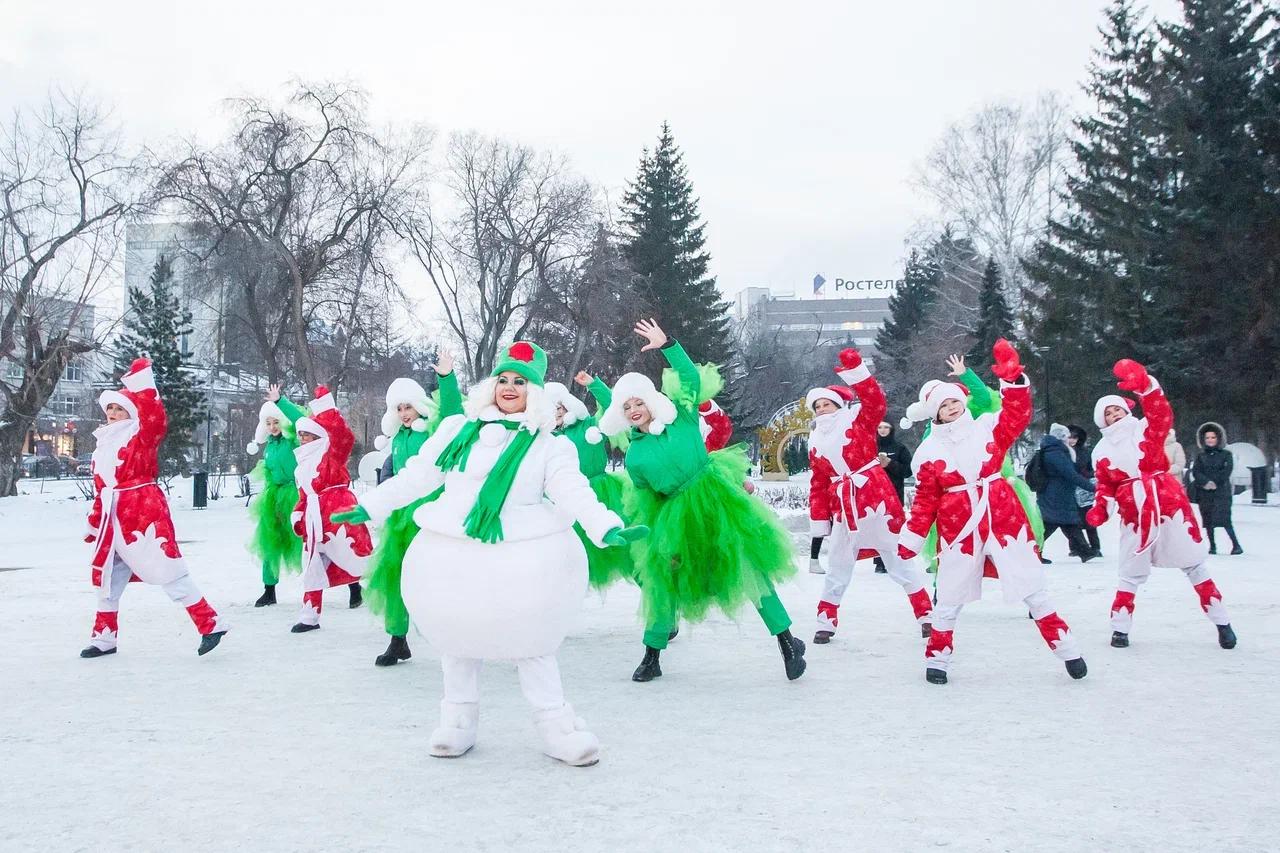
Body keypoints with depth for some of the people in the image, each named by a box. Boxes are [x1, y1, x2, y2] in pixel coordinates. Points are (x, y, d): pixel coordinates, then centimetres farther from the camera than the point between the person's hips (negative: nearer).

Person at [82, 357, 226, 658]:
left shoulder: (142, 435, -3)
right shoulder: (103, 443, 17)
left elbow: (155, 418, -27)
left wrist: (141, 383, -28)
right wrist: (94, 524, 25)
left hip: (144, 511, -8)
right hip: (113, 518, 8)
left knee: (167, 571, -12)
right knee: (107, 577, 15)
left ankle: (210, 624, -10)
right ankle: (104, 637, 30)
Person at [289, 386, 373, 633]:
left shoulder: (332, 451, -2)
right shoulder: (303, 463, 21)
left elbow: (343, 435, -24)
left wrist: (324, 405, -25)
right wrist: (298, 516, 13)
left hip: (338, 511, -8)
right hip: (315, 516, 8)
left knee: (351, 554, -15)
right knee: (313, 564, 9)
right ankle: (310, 616, 16)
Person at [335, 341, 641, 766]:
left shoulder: (550, 444, 3)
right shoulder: (458, 430, 11)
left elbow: (573, 490, -11)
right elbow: (417, 475, 17)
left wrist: (606, 527, -28)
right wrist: (369, 507, 16)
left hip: (519, 555, -3)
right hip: (450, 552, 3)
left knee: (529, 637, -3)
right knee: (458, 633, 11)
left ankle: (555, 722, 11)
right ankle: (459, 717, 28)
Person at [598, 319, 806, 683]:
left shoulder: (680, 417, -2)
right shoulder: (634, 455, 3)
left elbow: (691, 377, -11)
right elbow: (646, 502, 8)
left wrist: (666, 345, -18)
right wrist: (654, 539, 6)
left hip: (715, 501, -2)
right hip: (675, 519, 2)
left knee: (749, 568, -5)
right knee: (664, 581, 4)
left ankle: (787, 641, -1)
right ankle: (651, 657, 19)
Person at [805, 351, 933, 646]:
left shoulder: (857, 418, -1)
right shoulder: (816, 441, 12)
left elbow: (876, 401, -22)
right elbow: (818, 485, 15)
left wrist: (854, 369, -30)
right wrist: (818, 522, 10)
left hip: (876, 495, -5)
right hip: (843, 508, 5)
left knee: (898, 558, 0)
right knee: (838, 566, 11)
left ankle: (926, 613, 9)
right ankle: (826, 622, 20)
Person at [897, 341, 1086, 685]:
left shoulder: (987, 427, 4)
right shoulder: (929, 452, 1)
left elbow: (1017, 414, -7)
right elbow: (925, 499, 4)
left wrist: (1013, 379, -19)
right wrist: (910, 539, 3)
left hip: (1003, 515, 1)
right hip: (958, 526, 0)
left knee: (1030, 584, 5)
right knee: (950, 595, 3)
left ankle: (1065, 647, 15)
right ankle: (937, 657, 18)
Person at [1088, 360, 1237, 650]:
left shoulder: (1146, 429, 2)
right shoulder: (1102, 451, 9)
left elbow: (1161, 414, -19)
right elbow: (1105, 485, 11)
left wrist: (1145, 385, -37)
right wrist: (1100, 508, -9)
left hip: (1171, 505, -1)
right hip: (1134, 515, 1)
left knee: (1193, 564, 5)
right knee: (1131, 573, 4)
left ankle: (1222, 622, 12)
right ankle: (1120, 627, 13)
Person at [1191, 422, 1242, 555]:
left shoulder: (1226, 454, 9)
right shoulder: (1200, 456, 14)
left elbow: (1226, 472, -3)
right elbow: (1195, 472, 1)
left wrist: (1214, 483, -13)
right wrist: (1206, 482, -14)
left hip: (1221, 491, -3)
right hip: (1204, 493, 3)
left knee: (1224, 518, -14)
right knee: (1208, 520, 0)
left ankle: (1236, 545, -10)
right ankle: (1212, 546, 7)